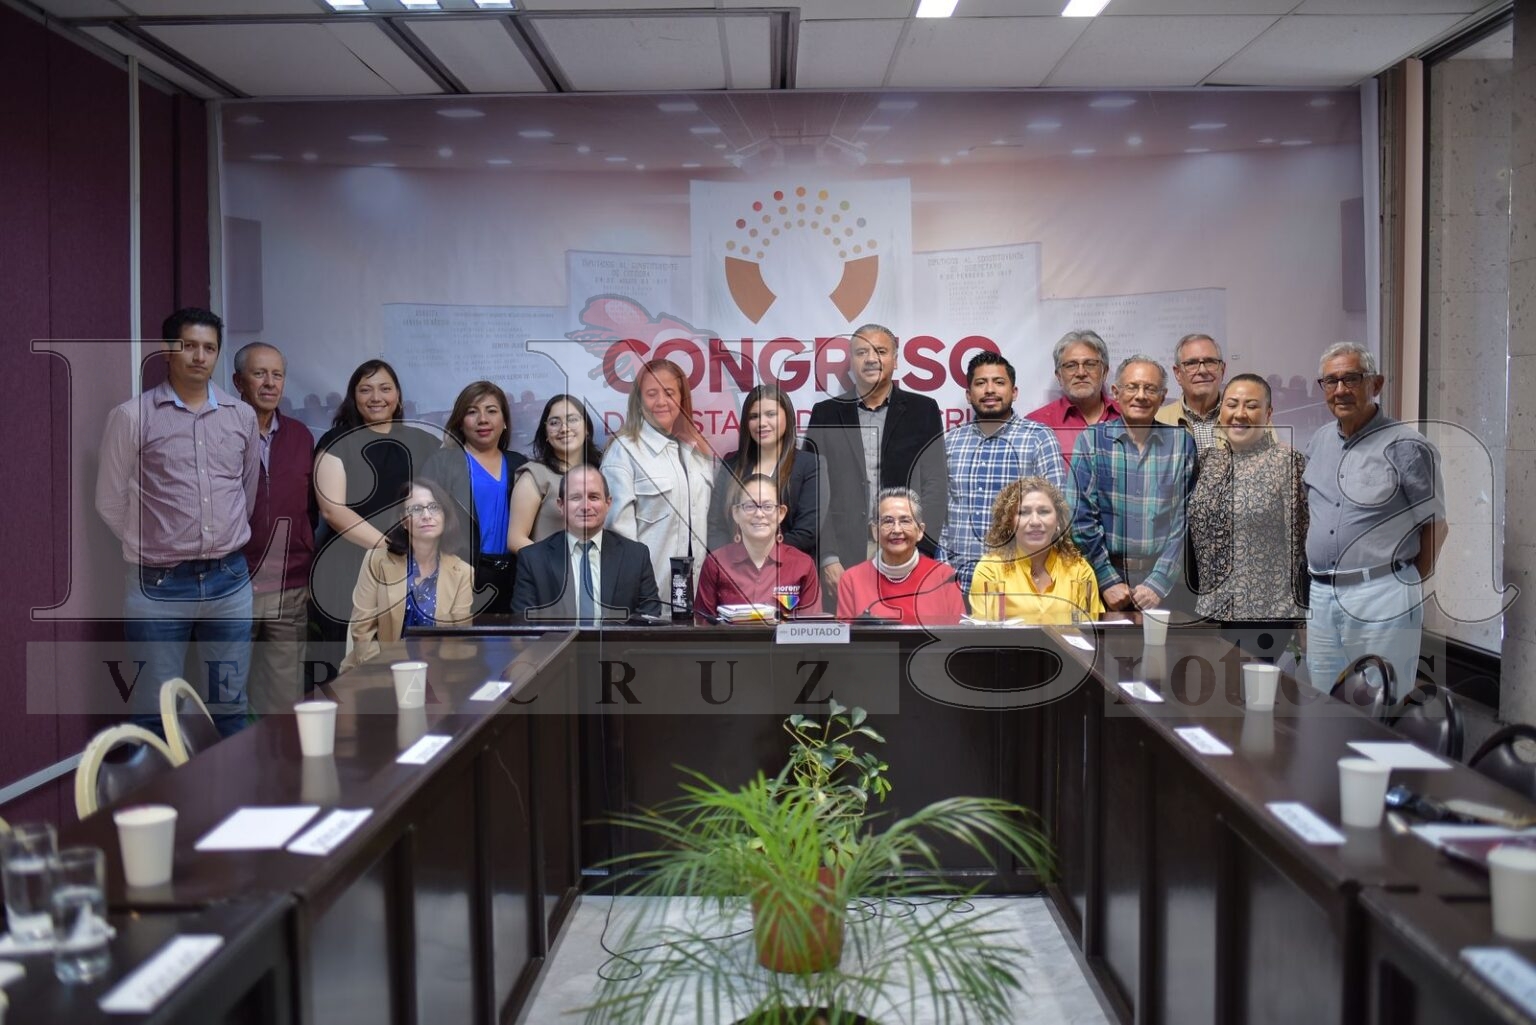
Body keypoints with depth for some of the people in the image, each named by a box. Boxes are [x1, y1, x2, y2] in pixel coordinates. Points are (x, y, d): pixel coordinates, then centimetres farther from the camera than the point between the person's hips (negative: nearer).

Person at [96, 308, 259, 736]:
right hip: (159, 586, -3)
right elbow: (111, 502, -1)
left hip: (230, 581, 3)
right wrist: (153, 548, 5)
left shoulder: (243, 416, 6)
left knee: (230, 704, 13)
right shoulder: (132, 416, -5)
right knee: (154, 715, 3)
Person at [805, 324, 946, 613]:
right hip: (843, 556, 0)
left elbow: (934, 487, 3)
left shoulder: (923, 411, 7)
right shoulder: (825, 414, 8)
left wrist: (920, 553, -7)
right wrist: (828, 558, -7)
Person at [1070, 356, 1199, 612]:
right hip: (1105, 573, -1)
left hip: (1167, 579, 1)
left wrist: (1159, 582, -10)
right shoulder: (1091, 440, 0)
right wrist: (1108, 580, -10)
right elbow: (1081, 517, -4)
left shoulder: (1183, 443, 4)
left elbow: (1186, 520, 0)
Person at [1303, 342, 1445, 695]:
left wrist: (1406, 586, 1)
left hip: (1381, 598, -7)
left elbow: (1435, 526, -4)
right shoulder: (1319, 441, 11)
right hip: (1322, 595, 7)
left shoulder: (1406, 446, -9)